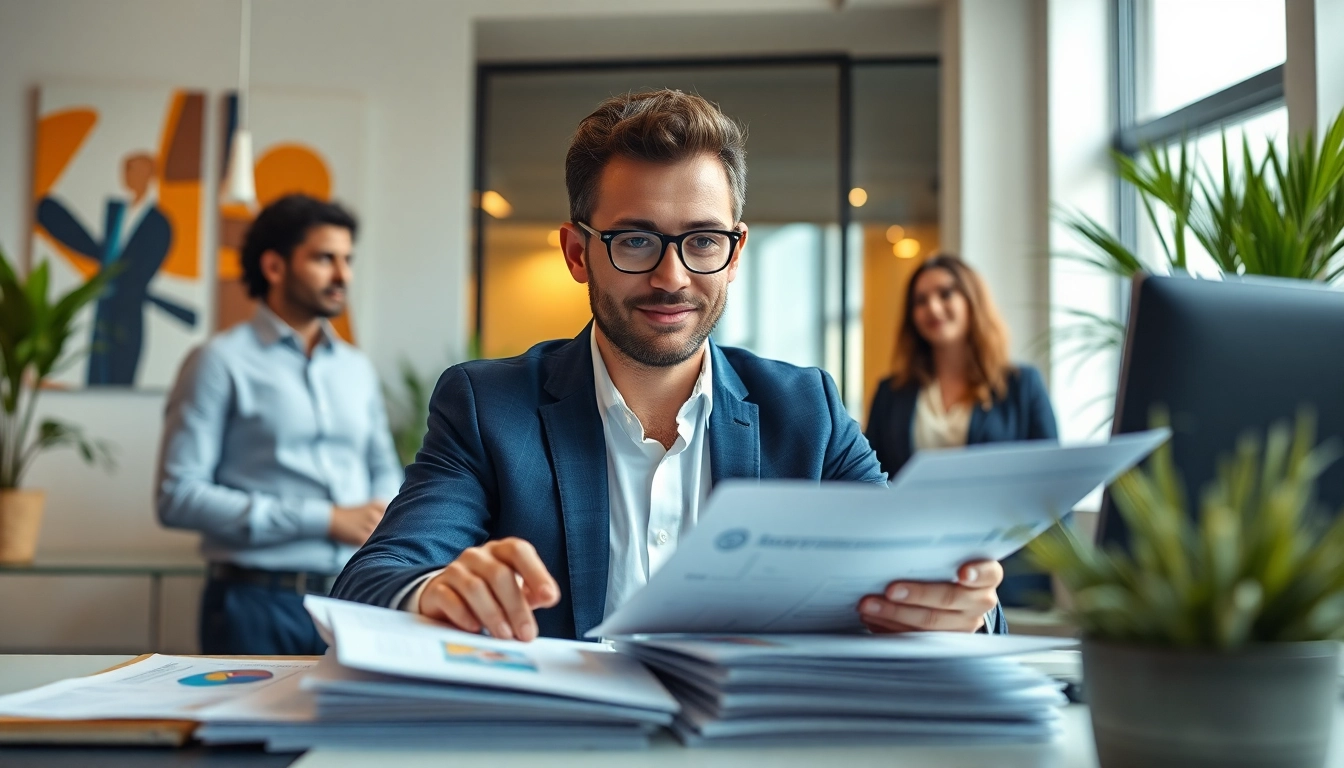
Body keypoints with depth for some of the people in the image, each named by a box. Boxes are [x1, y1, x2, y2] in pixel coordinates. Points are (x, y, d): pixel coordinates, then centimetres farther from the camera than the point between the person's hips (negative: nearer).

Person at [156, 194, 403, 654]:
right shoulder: (222, 362, -4)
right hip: (260, 603, -5)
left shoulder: (357, 369, 14)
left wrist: (382, 516, -2)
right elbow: (178, 496, -11)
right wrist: (325, 520, -13)